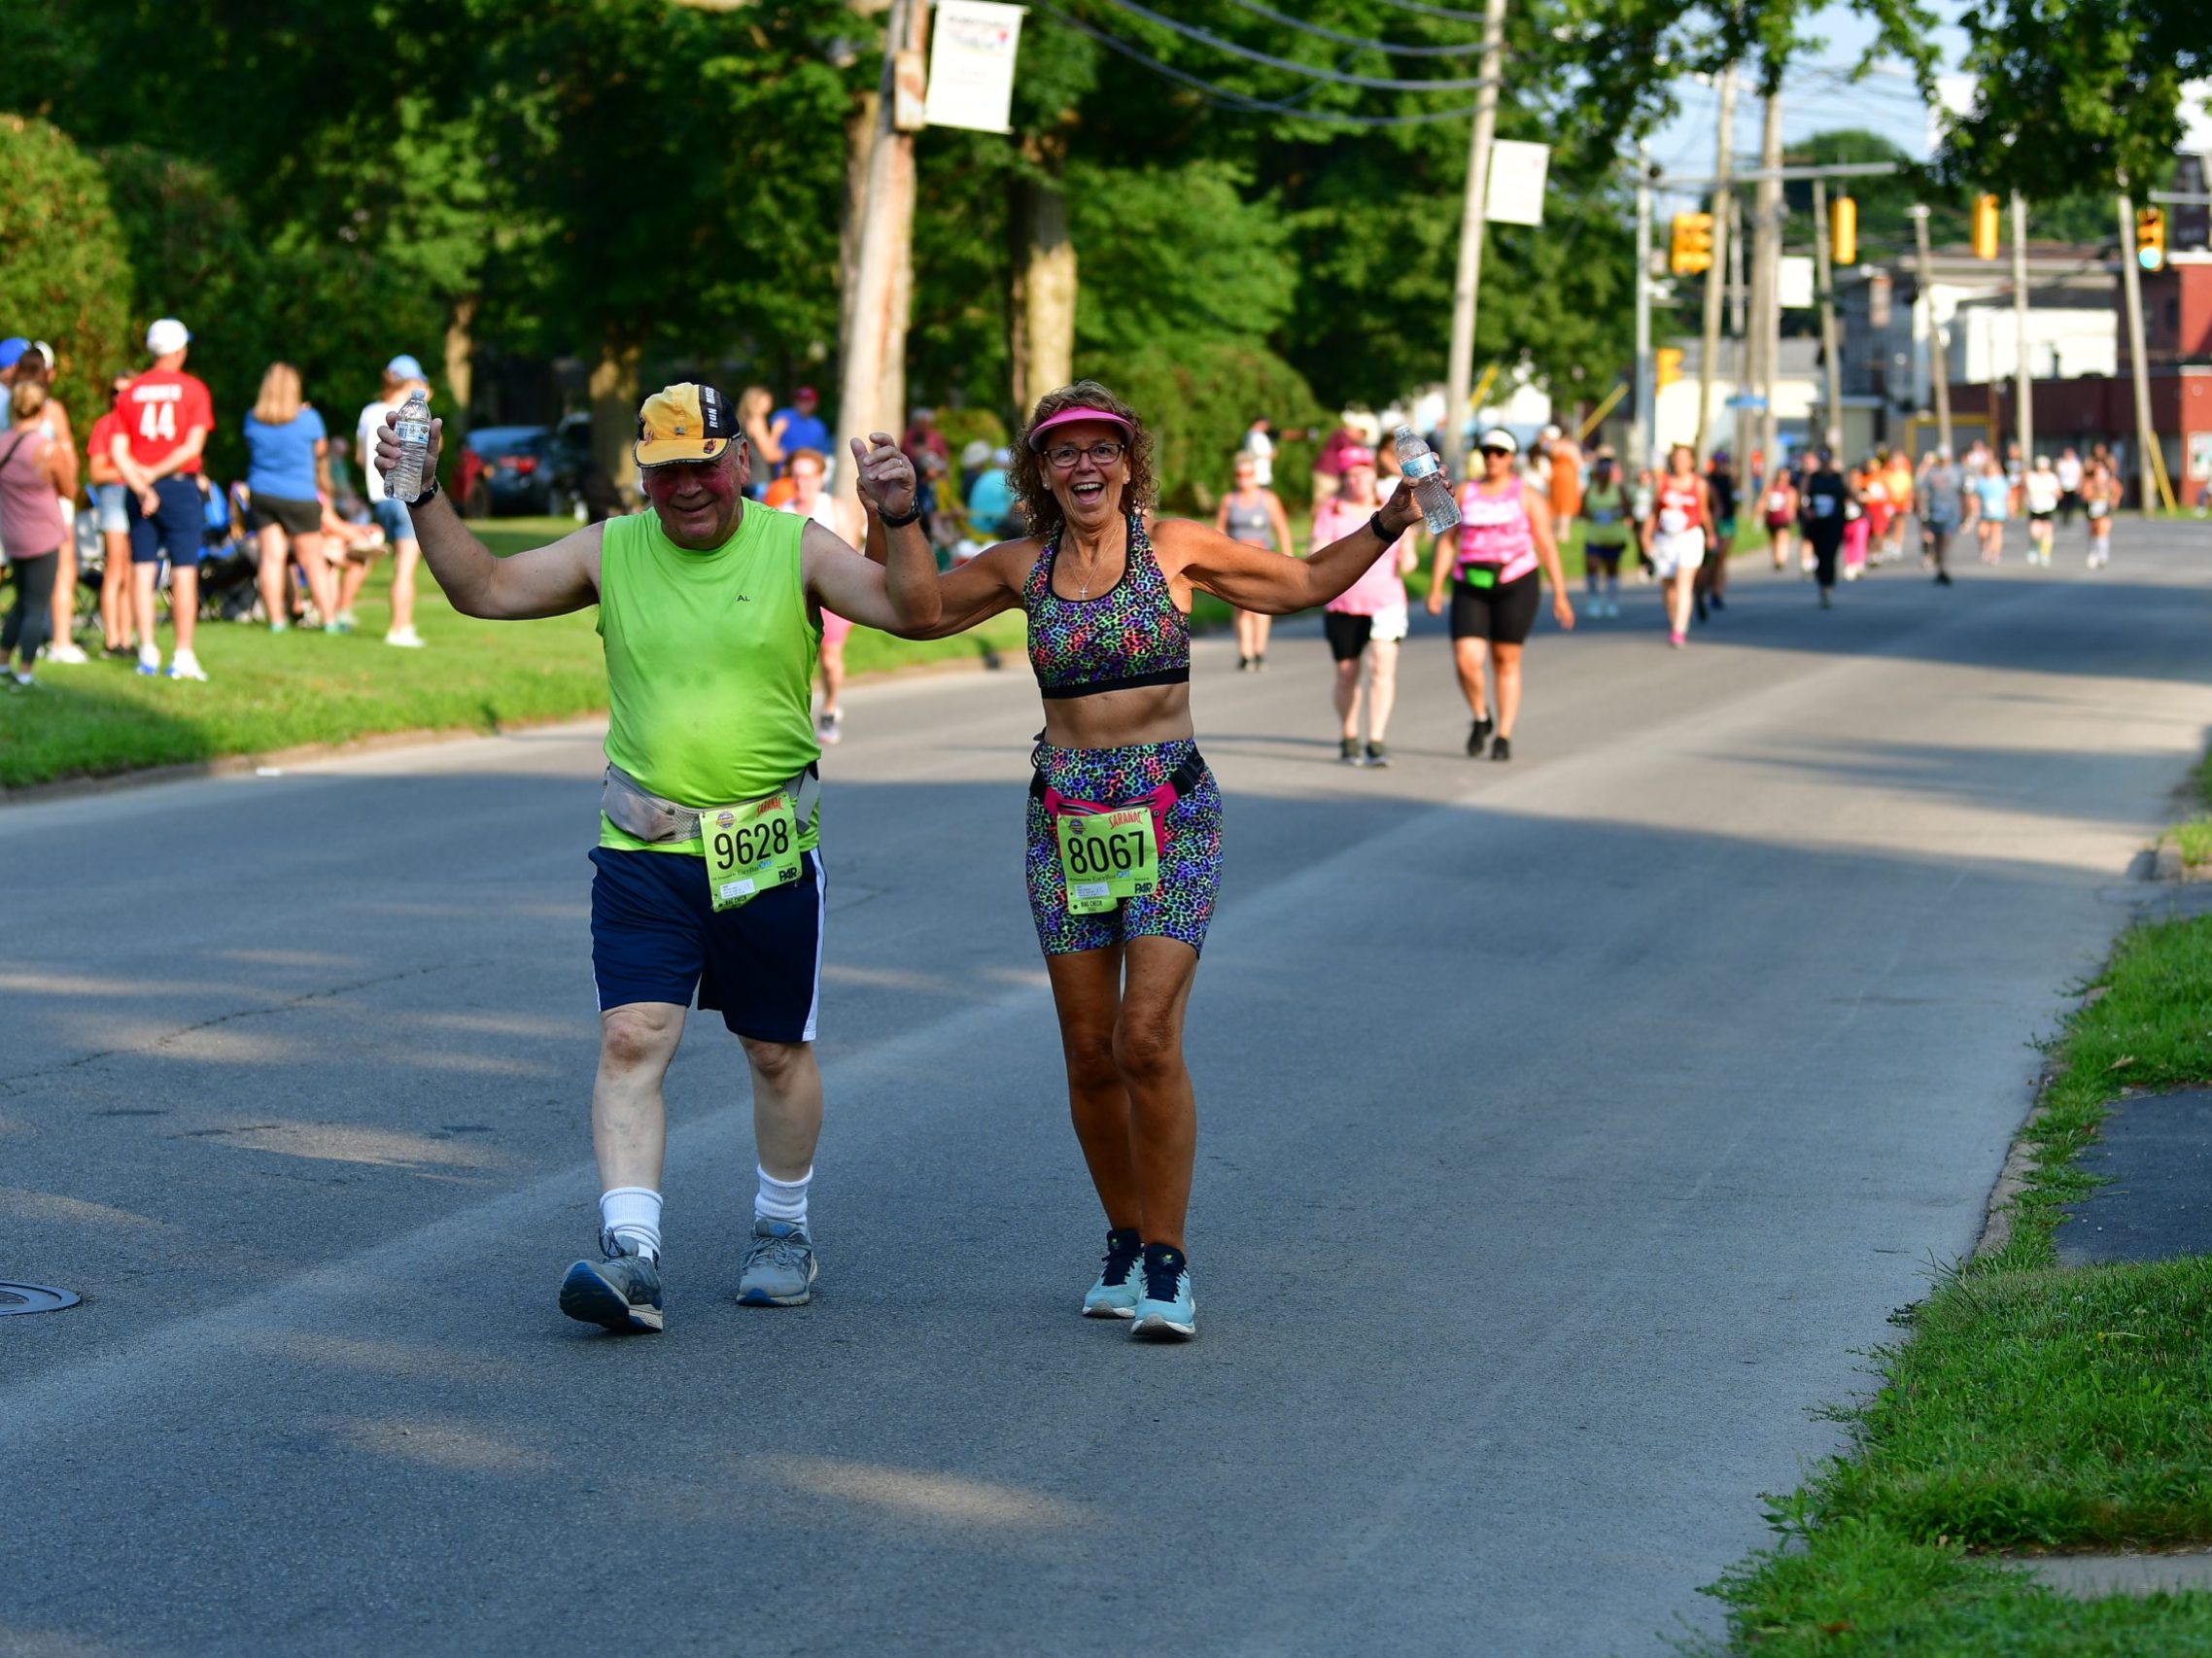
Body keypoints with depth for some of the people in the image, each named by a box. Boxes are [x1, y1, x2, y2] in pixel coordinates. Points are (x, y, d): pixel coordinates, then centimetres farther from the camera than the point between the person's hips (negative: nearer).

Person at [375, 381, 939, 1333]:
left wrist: (900, 519, -29)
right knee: (632, 1040, -13)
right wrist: (425, 500, -5)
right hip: (643, 853, 1)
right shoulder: (612, 551, 3)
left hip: (768, 852, -1)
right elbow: (483, 589, 6)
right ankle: (631, 1257, -18)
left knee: (778, 1051, 12)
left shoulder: (797, 550, -3)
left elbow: (914, 614, -13)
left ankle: (783, 1229, 33)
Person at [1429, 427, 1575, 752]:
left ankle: (1504, 737, 13)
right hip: (1470, 587, 2)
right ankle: (1481, 718, 15)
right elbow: (1447, 541, 9)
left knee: (1506, 662, 3)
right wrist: (1436, 588, 2)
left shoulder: (1528, 496, 1)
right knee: (1466, 661, -12)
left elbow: (1547, 546, 0)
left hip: (1515, 584, -2)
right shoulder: (1464, 493, 9)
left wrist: (1559, 595, -4)